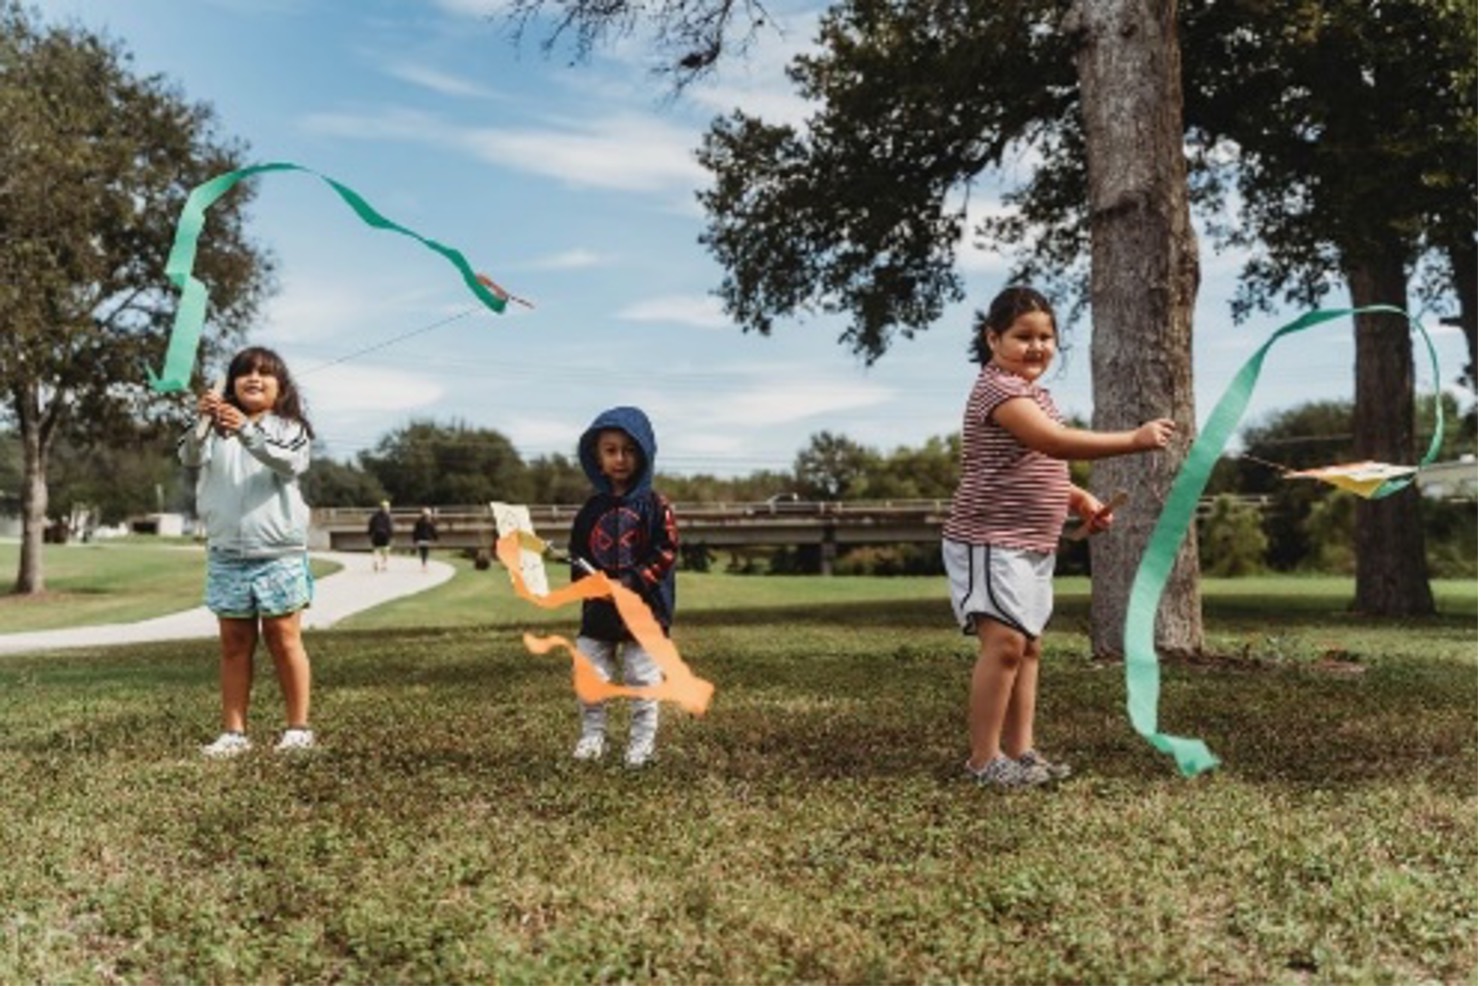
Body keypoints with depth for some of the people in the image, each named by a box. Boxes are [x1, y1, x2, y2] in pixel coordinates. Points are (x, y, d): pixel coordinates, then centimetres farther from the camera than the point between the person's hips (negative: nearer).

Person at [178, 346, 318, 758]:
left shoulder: (289, 428, 0)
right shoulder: (216, 430, 7)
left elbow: (291, 463, -20)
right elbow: (190, 457, -11)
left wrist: (247, 431, -34)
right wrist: (202, 421, -31)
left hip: (279, 553, -3)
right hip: (226, 556, 3)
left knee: (284, 639, 3)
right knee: (234, 644, 8)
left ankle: (299, 727, 10)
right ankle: (234, 731, 14)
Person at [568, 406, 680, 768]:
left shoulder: (654, 505, -6)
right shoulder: (592, 509, 5)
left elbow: (666, 552, -11)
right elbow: (577, 554, 8)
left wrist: (631, 583, -19)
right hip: (599, 610, 4)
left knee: (643, 680, 4)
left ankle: (642, 741, 16)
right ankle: (592, 736, 22)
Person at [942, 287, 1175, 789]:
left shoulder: (1034, 394, 18)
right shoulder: (998, 389, -14)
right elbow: (1055, 442, -28)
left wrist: (1080, 500, 10)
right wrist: (1133, 440, -30)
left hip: (1033, 545, 10)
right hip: (990, 541, -10)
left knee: (1028, 646, 11)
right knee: (1004, 642, -15)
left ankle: (1019, 750, 17)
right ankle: (984, 758, -7)